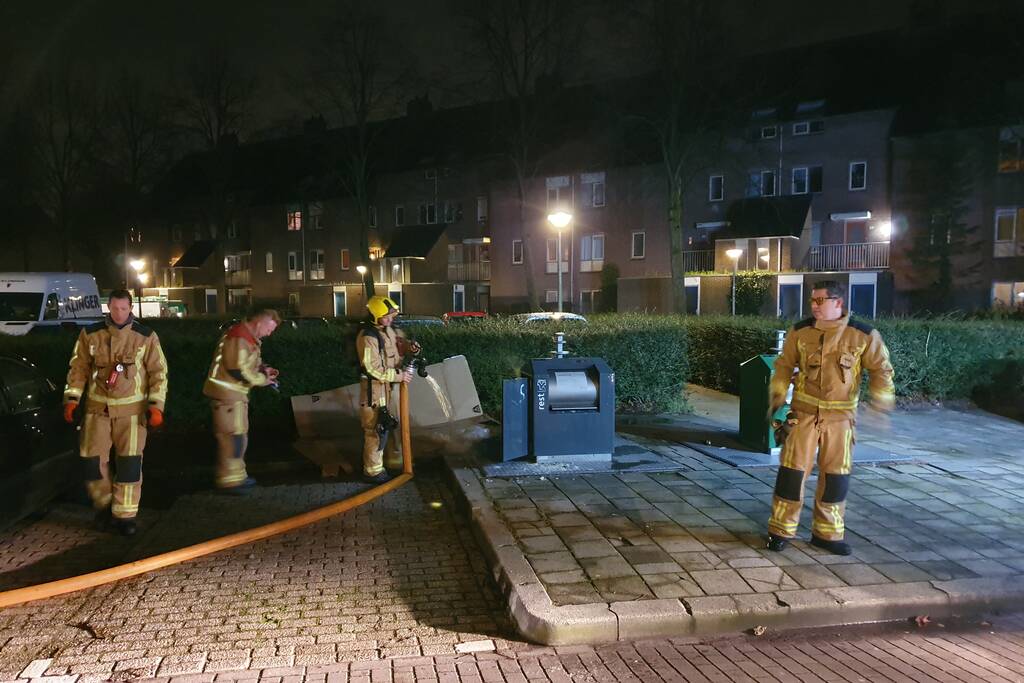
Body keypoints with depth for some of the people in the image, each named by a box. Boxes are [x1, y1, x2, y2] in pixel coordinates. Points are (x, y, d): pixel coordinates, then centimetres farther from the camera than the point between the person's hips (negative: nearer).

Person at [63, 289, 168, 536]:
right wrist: (72, 398, -1)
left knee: (130, 462, -2)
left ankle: (125, 515, 9)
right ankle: (104, 505, 27)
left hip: (131, 408, -2)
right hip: (98, 407, 2)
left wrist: (156, 405, -8)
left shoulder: (146, 336, -3)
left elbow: (158, 372, -1)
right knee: (92, 459, 4)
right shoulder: (90, 334, 1)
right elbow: (78, 368, 7)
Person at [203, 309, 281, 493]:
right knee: (232, 436, -7)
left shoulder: (249, 337, 13)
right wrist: (262, 380, -14)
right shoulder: (239, 337, -21)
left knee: (240, 435, 16)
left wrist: (262, 369, 5)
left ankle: (237, 475, 26)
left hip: (236, 393, 11)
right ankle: (229, 480, -1)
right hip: (226, 393, -11)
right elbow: (237, 370, -25)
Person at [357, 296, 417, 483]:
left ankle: (395, 461, 36)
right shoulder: (368, 337, -24)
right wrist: (399, 376, -22)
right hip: (375, 389, -9)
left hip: (391, 386, 9)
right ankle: (373, 470, 12)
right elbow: (375, 369, -26)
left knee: (394, 424, 20)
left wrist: (408, 346, -3)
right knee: (377, 429, -1)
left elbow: (398, 343, 20)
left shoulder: (388, 328, 3)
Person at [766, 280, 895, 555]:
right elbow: (784, 364, 9)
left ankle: (827, 533, 25)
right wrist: (778, 394, 1)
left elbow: (881, 368, 3)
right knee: (792, 469, -1)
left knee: (836, 475, 8)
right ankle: (780, 530, 13)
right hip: (804, 412, 0)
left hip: (840, 416, 0)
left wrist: (882, 396, -9)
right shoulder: (800, 332, -2)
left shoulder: (863, 335, -6)